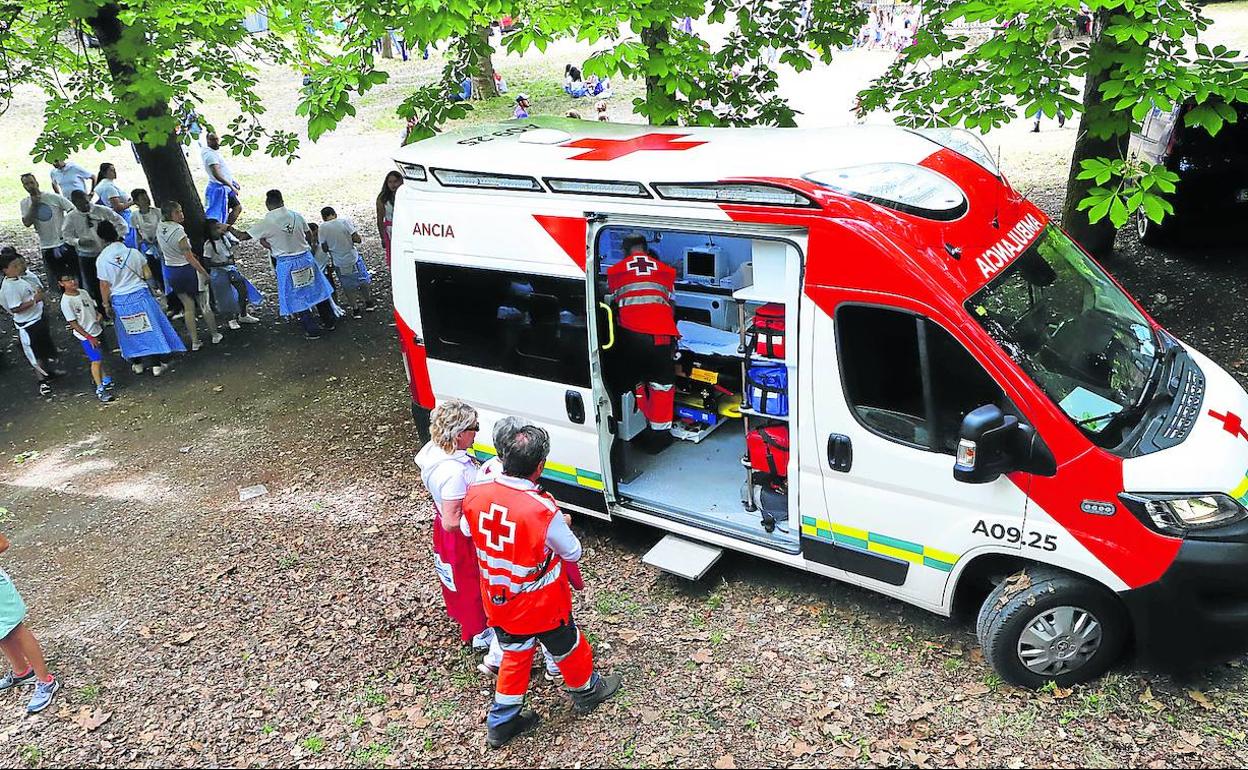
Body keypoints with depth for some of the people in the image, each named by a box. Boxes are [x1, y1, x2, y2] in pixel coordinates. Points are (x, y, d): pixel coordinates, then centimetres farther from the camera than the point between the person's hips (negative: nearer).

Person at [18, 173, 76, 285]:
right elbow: (27, 223, -8)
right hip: (47, 248, 3)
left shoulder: (54, 197, -7)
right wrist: (33, 204, -12)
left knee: (76, 272, 5)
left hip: (65, 243, -3)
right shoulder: (25, 203, 4)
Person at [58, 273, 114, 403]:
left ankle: (105, 380, 34)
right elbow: (73, 323, -16)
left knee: (100, 358, 18)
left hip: (97, 330, 7)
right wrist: (89, 337, -17)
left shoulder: (83, 292, 3)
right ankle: (100, 389, 4)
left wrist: (98, 314, -5)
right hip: (85, 335, -7)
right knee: (96, 360, -4)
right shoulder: (66, 302, -18)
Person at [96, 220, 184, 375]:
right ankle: (157, 365, 10)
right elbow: (147, 274, -2)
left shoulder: (101, 259, -11)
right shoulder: (132, 251, -9)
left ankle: (137, 364, 27)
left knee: (130, 333, 16)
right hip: (140, 294, 0)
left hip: (120, 300, 0)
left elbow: (104, 286, -6)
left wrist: (106, 305, 5)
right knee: (150, 328, 8)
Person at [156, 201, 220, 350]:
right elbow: (189, 257, -23)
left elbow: (161, 251, 13)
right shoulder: (178, 231, -23)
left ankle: (194, 342, 16)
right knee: (204, 305, 10)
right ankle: (215, 335, 23)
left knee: (188, 307, 13)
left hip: (170, 270, 7)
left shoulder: (160, 229, 0)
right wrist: (204, 273, -16)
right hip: (187, 270, -7)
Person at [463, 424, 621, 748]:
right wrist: (563, 526, 3)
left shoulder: (476, 493, -18)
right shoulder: (544, 510, -34)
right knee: (568, 648, 24)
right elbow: (573, 553, -17)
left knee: (514, 655, 28)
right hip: (540, 607, -5)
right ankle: (586, 692, 50)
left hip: (498, 602, 5)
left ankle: (501, 723, 41)